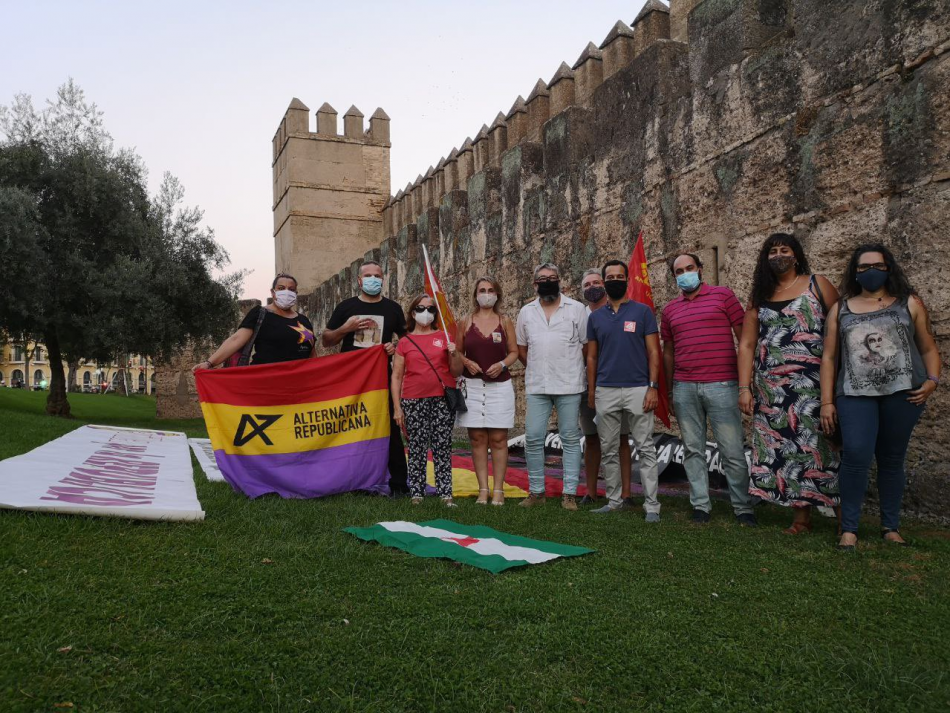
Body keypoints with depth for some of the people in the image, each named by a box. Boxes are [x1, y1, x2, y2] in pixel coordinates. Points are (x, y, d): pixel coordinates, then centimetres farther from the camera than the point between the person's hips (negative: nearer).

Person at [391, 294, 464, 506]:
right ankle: (416, 495, 8)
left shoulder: (443, 337, 10)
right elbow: (396, 377, 6)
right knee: (417, 449, 2)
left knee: (443, 448, 1)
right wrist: (397, 408, 0)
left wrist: (453, 354, -8)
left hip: (443, 400, 1)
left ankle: (446, 495, 4)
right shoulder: (405, 342, 7)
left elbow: (457, 373, 10)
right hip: (414, 402, 0)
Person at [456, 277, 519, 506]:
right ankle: (483, 489, 8)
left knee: (498, 439, -1)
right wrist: (467, 362, -10)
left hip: (499, 386, -1)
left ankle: (498, 490, 5)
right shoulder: (466, 323, 7)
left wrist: (502, 364, -11)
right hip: (473, 386, 1)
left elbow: (514, 352, 7)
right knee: (477, 438, 1)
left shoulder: (505, 322, 6)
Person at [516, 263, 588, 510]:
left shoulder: (576, 309, 3)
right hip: (536, 387, 3)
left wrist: (573, 370, 6)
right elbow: (521, 348, 18)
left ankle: (570, 493, 9)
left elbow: (587, 344, 5)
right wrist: (536, 370, 14)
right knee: (533, 438, 1)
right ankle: (536, 491, 12)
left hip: (569, 385, -2)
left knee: (570, 439, 3)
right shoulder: (526, 312, 11)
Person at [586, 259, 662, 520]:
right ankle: (613, 501, 18)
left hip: (638, 389, -3)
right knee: (609, 450, 8)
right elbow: (591, 357, 13)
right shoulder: (595, 317, 11)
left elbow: (653, 352, 0)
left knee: (645, 448, -2)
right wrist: (591, 392, 7)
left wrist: (653, 387, -9)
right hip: (605, 391, 3)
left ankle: (652, 505, 2)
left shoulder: (642, 312, 3)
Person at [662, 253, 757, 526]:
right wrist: (670, 392, 16)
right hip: (684, 388, 4)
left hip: (721, 386, -3)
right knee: (693, 450, 7)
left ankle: (743, 508, 12)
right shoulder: (670, 310, 14)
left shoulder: (723, 295, 3)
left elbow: (744, 338, 2)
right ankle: (700, 506, 16)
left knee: (733, 451, 0)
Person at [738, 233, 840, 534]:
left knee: (815, 443, -8)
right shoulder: (759, 297, 14)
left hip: (812, 383, -4)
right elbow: (746, 344, 11)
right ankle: (801, 516, 11)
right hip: (771, 389, 4)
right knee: (783, 447, 2)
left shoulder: (817, 285, 4)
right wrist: (744, 388, 3)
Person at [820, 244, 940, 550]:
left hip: (902, 392, 0)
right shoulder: (840, 309, 13)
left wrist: (932, 380, -5)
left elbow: (928, 348, 13)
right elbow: (829, 357, 11)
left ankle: (891, 527, 17)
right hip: (855, 394, 0)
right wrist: (827, 401, 5)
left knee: (892, 459, 6)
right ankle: (849, 529, -6)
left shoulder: (909, 303, 12)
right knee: (856, 457, -14)